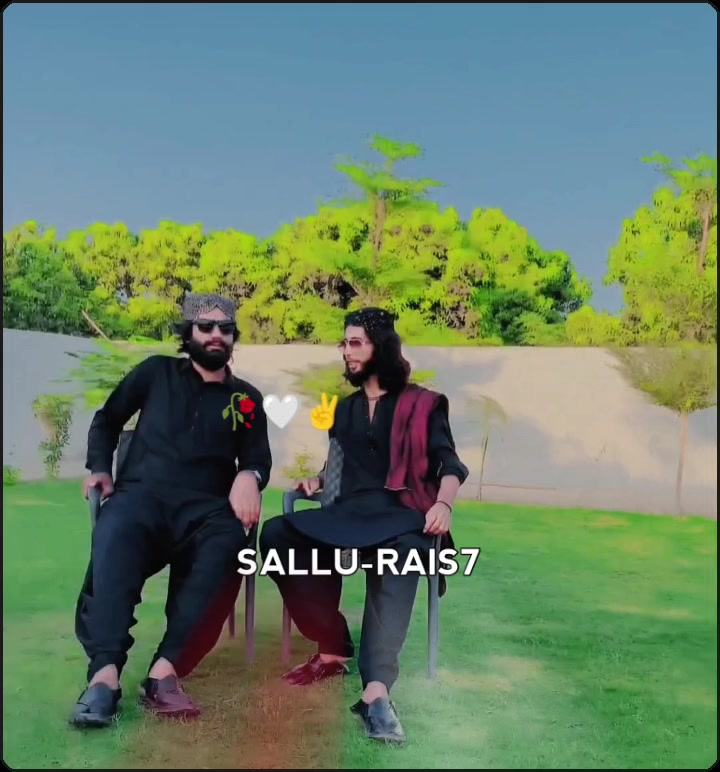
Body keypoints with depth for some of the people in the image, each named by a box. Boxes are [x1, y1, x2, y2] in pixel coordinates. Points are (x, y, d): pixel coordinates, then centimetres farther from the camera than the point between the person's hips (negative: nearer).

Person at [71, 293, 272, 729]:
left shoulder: (247, 399, 20)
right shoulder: (157, 372, 17)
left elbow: (259, 459, 13)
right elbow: (107, 420, 22)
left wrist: (248, 477, -11)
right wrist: (100, 469, 6)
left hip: (205, 506, 1)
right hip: (142, 493, 0)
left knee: (227, 547, -37)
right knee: (115, 534, -39)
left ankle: (166, 670, -43)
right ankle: (105, 672, -45)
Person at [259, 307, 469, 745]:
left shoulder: (421, 404, 12)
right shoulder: (345, 408, 27)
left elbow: (448, 462, 1)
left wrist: (444, 503, -18)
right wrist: (318, 479, 12)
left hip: (400, 513, -4)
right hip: (350, 512, 5)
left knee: (401, 554, -42)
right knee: (276, 535, -26)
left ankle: (377, 688, -51)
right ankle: (333, 648, -22)